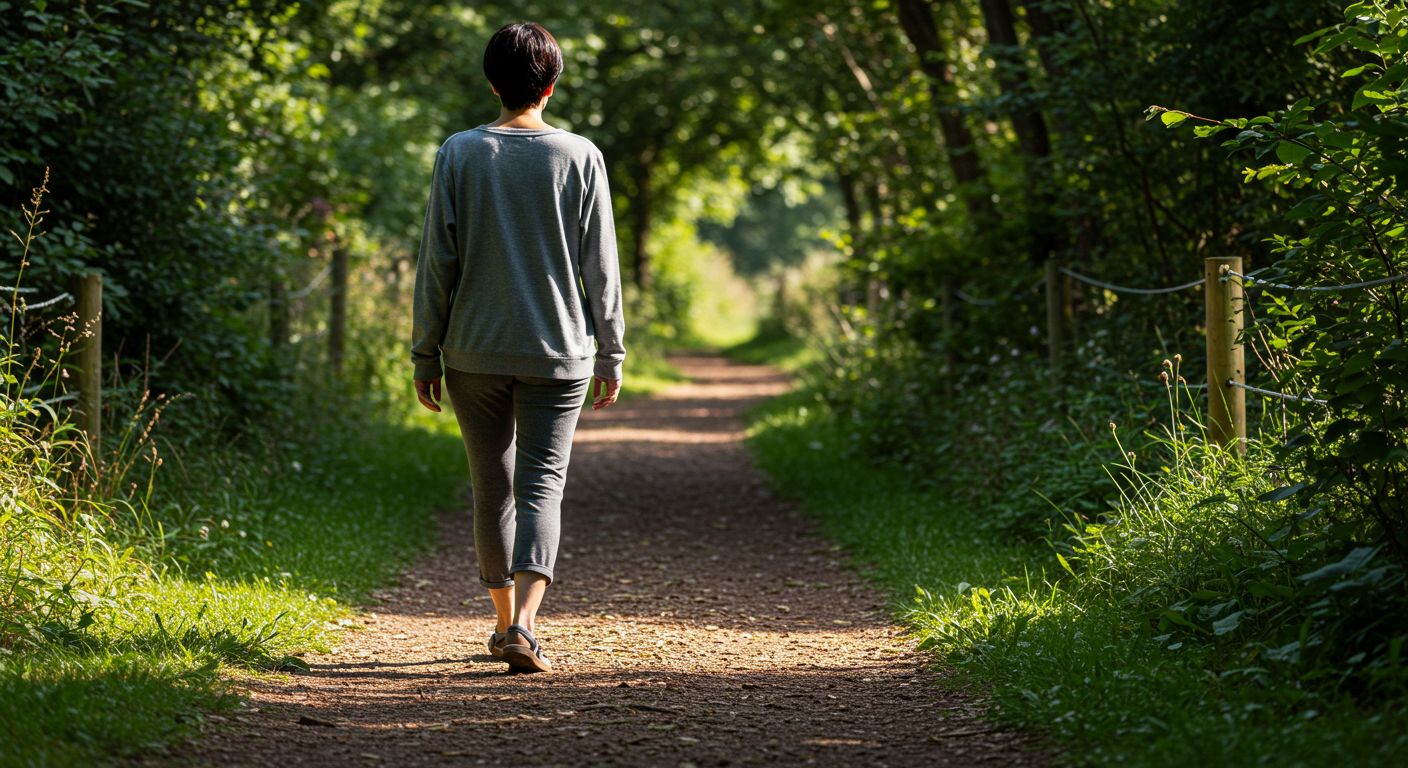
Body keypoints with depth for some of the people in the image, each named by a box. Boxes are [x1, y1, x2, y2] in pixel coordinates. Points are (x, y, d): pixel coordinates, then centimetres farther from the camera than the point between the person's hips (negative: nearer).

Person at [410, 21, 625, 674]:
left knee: (492, 487, 14)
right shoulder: (580, 157, -3)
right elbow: (599, 266, -1)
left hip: (474, 351, 1)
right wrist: (611, 354, 6)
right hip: (557, 352, -1)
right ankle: (523, 621, -19)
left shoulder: (459, 154, -2)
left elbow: (437, 264, -2)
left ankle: (505, 620, 25)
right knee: (542, 485, -1)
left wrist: (425, 354, 5)